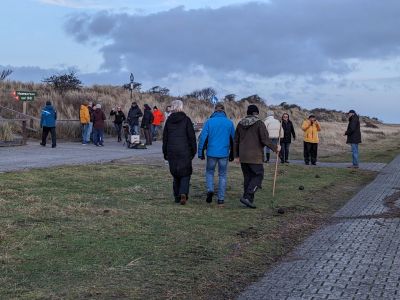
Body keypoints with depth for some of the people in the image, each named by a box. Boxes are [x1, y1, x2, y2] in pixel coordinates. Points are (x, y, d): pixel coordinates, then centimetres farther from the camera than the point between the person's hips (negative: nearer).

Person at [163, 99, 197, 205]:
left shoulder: (169, 120, 6)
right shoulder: (186, 120, -4)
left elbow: (165, 138, 10)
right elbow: (191, 137, -6)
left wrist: (165, 153, 16)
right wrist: (193, 151, 2)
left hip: (172, 152, 3)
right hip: (184, 151, -3)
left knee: (175, 173, 13)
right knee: (185, 173, 4)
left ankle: (177, 196, 14)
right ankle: (183, 193, -16)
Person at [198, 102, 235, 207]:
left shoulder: (209, 122, -4)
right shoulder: (229, 123, 2)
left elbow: (203, 137, -6)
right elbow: (233, 139, 8)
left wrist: (200, 152, 2)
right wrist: (232, 154, 17)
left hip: (211, 152, -1)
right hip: (224, 153, 1)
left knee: (209, 172, 19)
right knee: (222, 175, 10)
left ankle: (210, 190, -5)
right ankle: (221, 200, 8)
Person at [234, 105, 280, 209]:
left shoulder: (240, 124, 10)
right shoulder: (259, 124, -8)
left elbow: (236, 141, 13)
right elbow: (265, 140, -13)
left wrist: (236, 155, 19)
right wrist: (275, 148, 1)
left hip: (243, 157, 6)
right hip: (255, 157, -6)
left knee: (248, 177, 12)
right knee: (258, 176, 1)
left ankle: (249, 200, 12)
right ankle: (247, 197, -12)